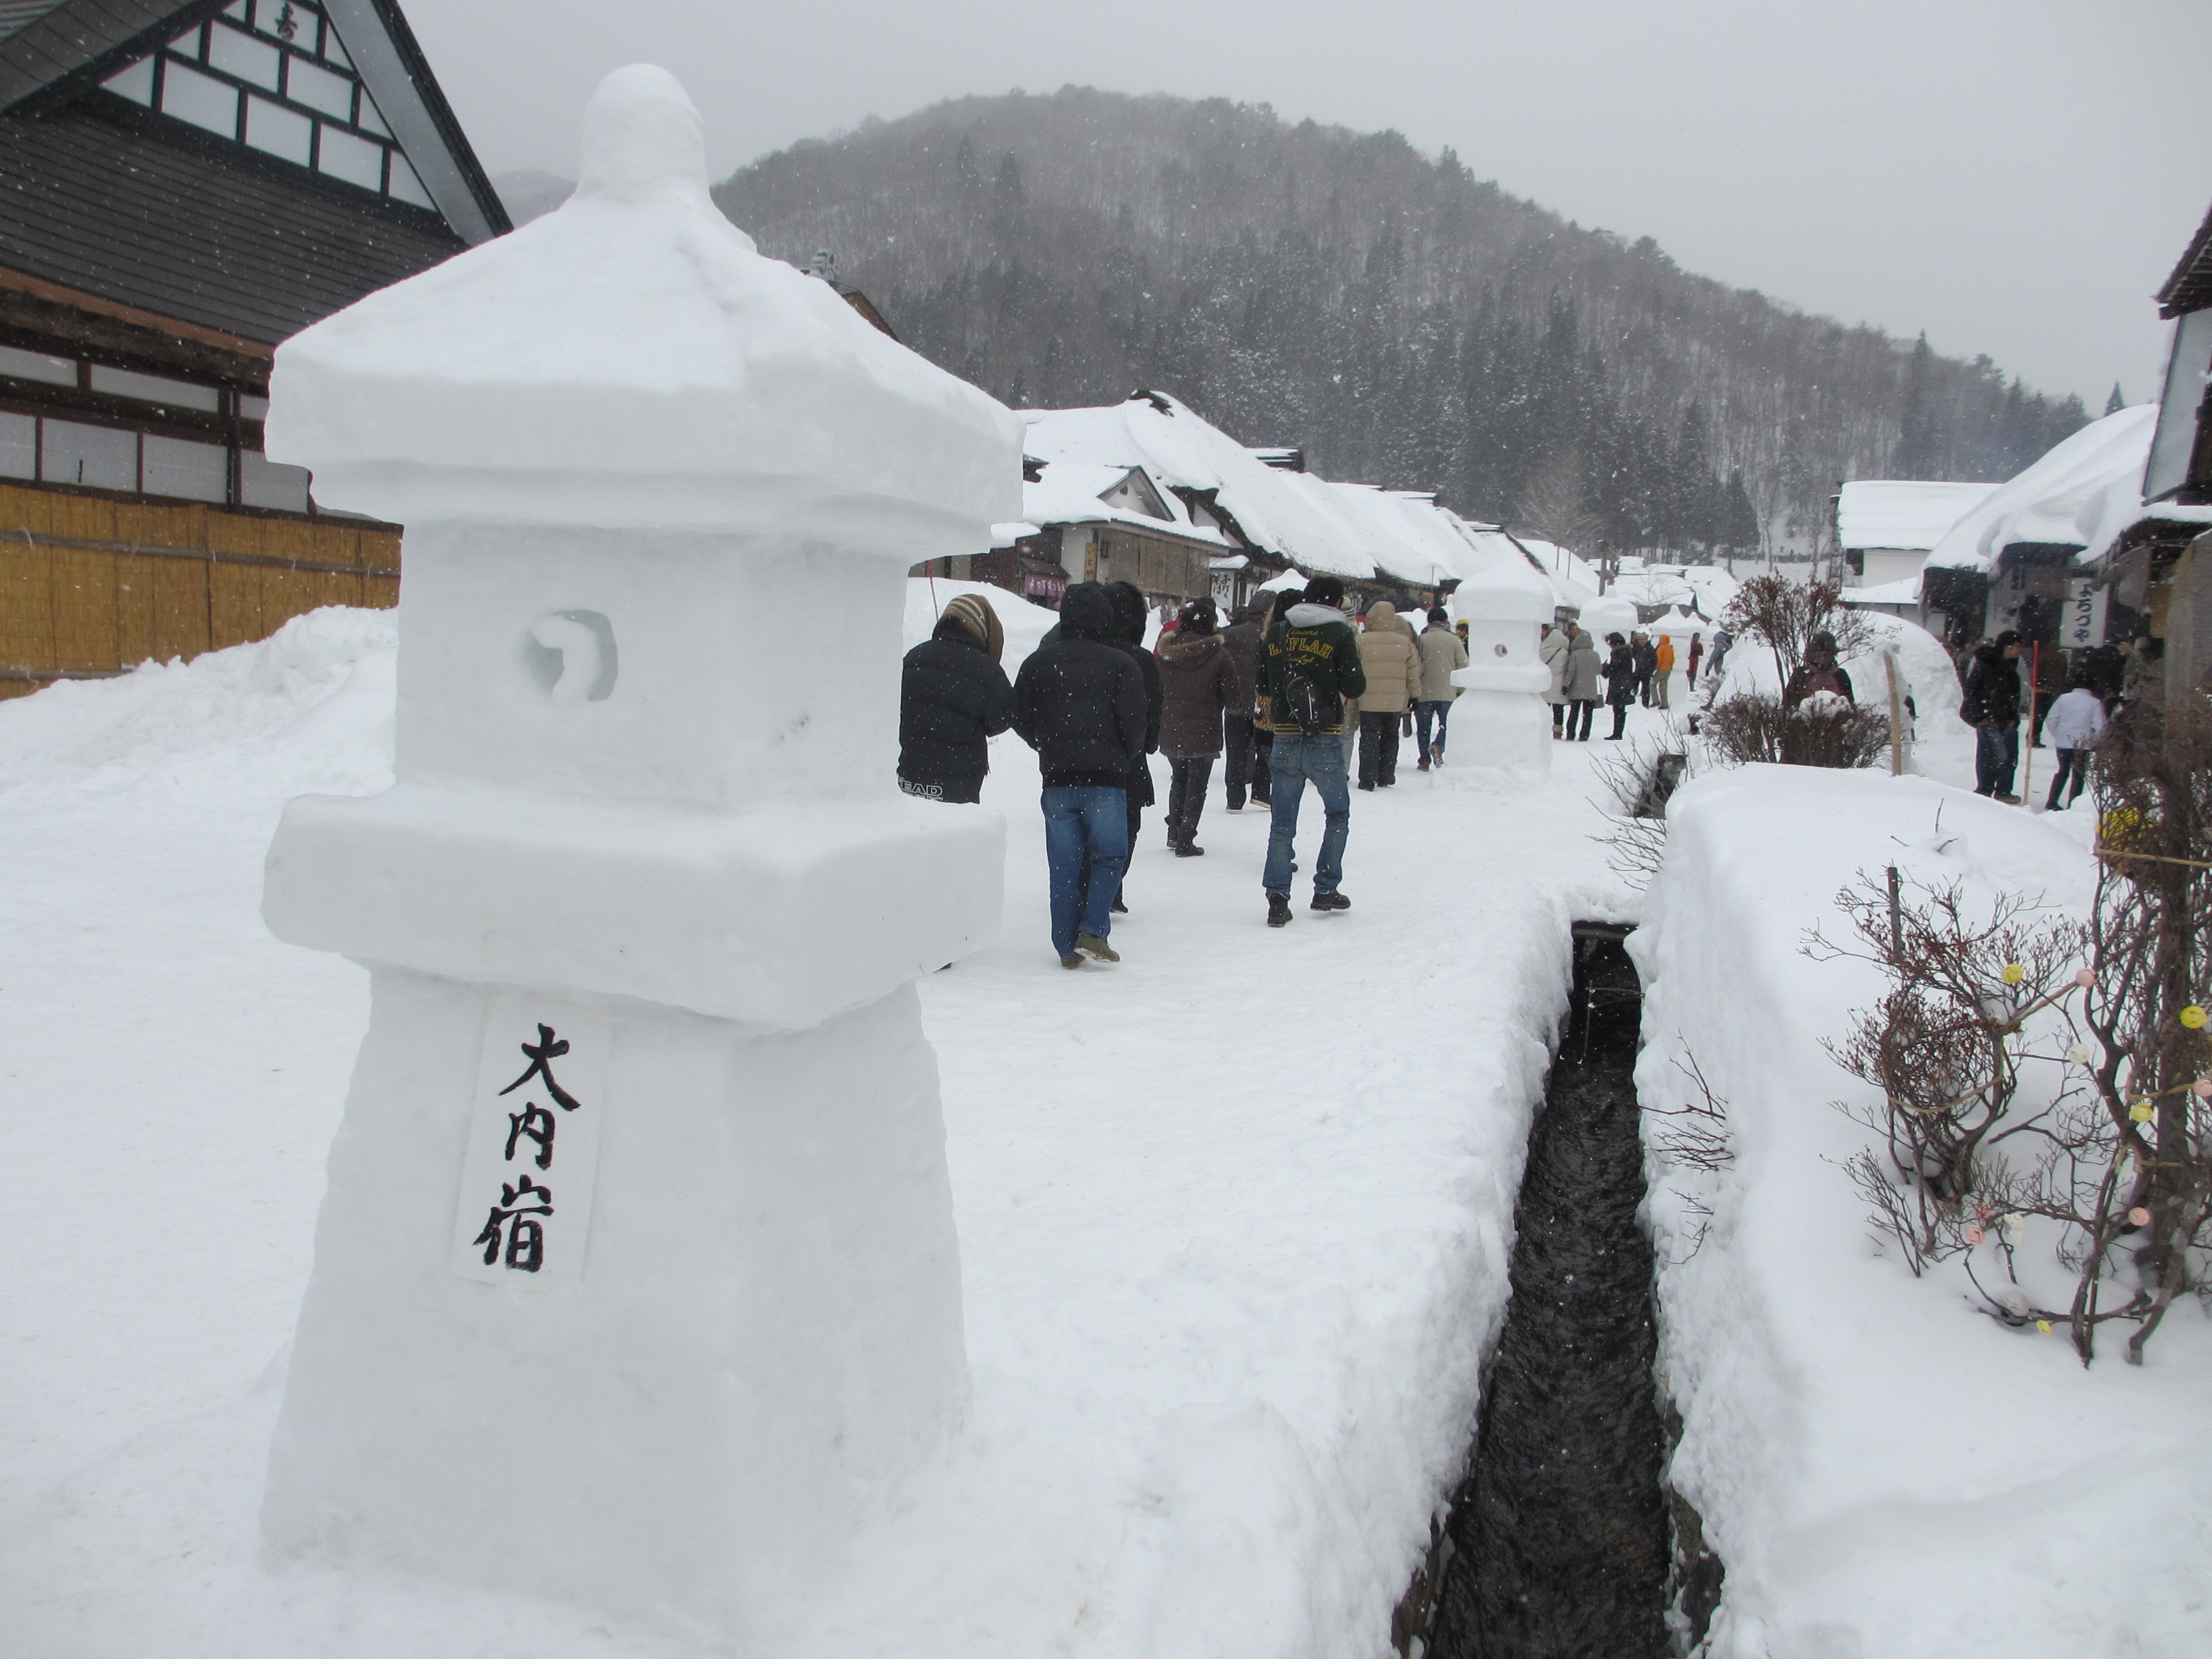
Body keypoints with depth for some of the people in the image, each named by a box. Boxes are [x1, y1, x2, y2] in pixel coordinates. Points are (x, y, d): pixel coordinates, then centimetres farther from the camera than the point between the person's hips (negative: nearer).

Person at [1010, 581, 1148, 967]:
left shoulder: (1039, 660, 5)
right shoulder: (1119, 663, -4)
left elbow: (1021, 718, 9)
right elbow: (1136, 722, -5)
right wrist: (1126, 759, 14)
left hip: (1056, 776, 3)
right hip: (1106, 776, -3)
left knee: (1064, 863, 7)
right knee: (1110, 855, 8)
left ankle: (1067, 947, 9)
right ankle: (1093, 929, -8)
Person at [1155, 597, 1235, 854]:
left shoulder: (1166, 653, 0)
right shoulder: (1218, 655, -12)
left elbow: (1157, 693, 6)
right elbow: (1232, 700, -7)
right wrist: (1252, 705, 13)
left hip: (1170, 734, 4)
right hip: (1203, 736, -4)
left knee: (1178, 780, 23)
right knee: (1196, 786, 8)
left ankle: (1174, 832, 27)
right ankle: (1185, 842, 8)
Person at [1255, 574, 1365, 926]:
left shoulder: (1276, 632, 7)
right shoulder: (1340, 634, -5)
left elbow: (1262, 686, 12)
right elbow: (1355, 686, -8)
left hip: (1284, 739, 3)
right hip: (1325, 739, -3)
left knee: (1282, 823, 7)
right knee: (1338, 814, 16)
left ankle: (1277, 897, -1)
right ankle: (1325, 890, 15)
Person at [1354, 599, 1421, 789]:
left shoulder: (1361, 641, -8)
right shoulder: (1405, 643, 2)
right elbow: (1414, 673, 7)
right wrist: (1414, 696, 17)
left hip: (1369, 701, -3)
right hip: (1396, 702, 3)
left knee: (1369, 738, 2)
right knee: (1390, 738, 16)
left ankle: (1367, 779, -3)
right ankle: (1385, 777, 19)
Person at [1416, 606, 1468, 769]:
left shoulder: (1421, 639, -4)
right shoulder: (1454, 640, 1)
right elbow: (1463, 666, -1)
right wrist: (1460, 691, 10)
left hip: (1424, 693, 0)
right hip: (1447, 693, 0)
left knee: (1424, 727, 11)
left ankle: (1425, 760, 8)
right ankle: (1438, 746, -14)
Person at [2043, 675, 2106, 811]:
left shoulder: (2064, 698, -1)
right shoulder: (2095, 703, -7)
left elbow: (2051, 720, -1)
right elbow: (2099, 726, -10)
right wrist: (2093, 742, 5)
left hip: (2063, 743, 3)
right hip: (2083, 744, -2)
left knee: (2063, 771, 17)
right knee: (2079, 774, 9)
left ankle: (2051, 803, 13)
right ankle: (2072, 806, 5)